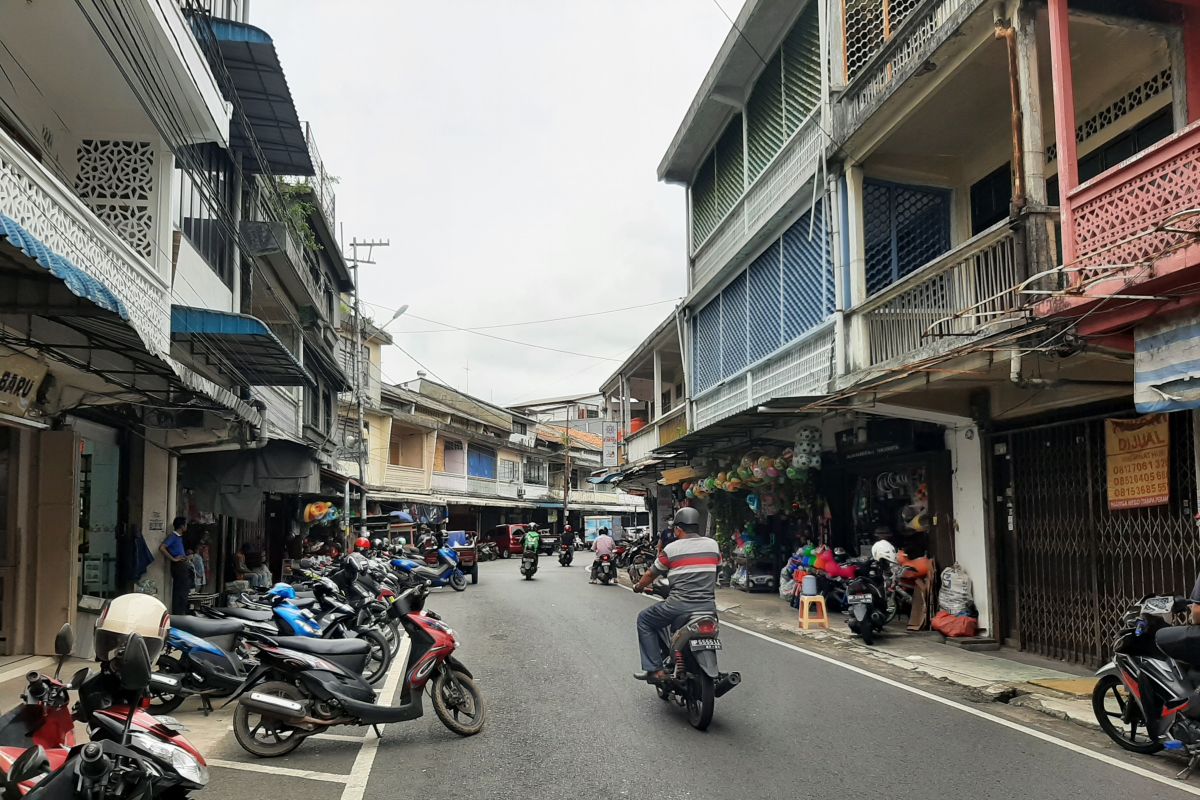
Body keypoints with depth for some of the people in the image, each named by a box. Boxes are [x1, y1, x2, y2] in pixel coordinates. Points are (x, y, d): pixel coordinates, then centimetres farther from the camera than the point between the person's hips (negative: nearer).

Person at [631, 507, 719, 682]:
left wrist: (638, 587, 28)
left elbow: (651, 574, 8)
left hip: (681, 605, -5)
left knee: (644, 620, 15)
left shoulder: (671, 549, -2)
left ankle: (655, 669, 6)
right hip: (709, 606, 5)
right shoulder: (713, 545, 8)